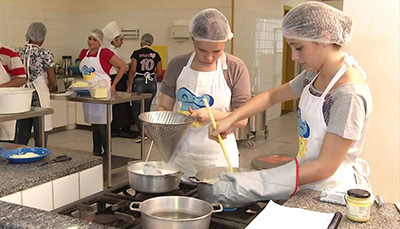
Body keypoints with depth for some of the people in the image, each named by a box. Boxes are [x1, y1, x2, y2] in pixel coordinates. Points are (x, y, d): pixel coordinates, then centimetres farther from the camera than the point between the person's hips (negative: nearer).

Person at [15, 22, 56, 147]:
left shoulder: (18, 52, 4)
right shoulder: (45, 54, -10)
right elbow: (52, 81, -7)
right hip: (39, 95, -5)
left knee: (21, 136, 13)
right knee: (40, 134, 3)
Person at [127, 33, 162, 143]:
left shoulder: (136, 53, -7)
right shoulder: (156, 55, 2)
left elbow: (132, 71, -10)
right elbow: (159, 72, 4)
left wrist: (129, 86, -4)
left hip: (139, 83, -4)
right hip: (152, 84, 4)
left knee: (136, 110, 7)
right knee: (146, 109, 16)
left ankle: (142, 133, -3)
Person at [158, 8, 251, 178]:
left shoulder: (235, 68, -7)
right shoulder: (177, 65, 0)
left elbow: (242, 119, -6)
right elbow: (164, 107, 6)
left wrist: (214, 115, -23)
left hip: (218, 156, -2)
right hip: (180, 154, 2)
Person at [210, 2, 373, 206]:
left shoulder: (349, 95, -25)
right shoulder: (314, 75, 0)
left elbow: (325, 166, -25)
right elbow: (271, 96, 11)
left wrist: (260, 184, -30)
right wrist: (230, 119, -4)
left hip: (334, 188, -7)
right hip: (309, 183, 7)